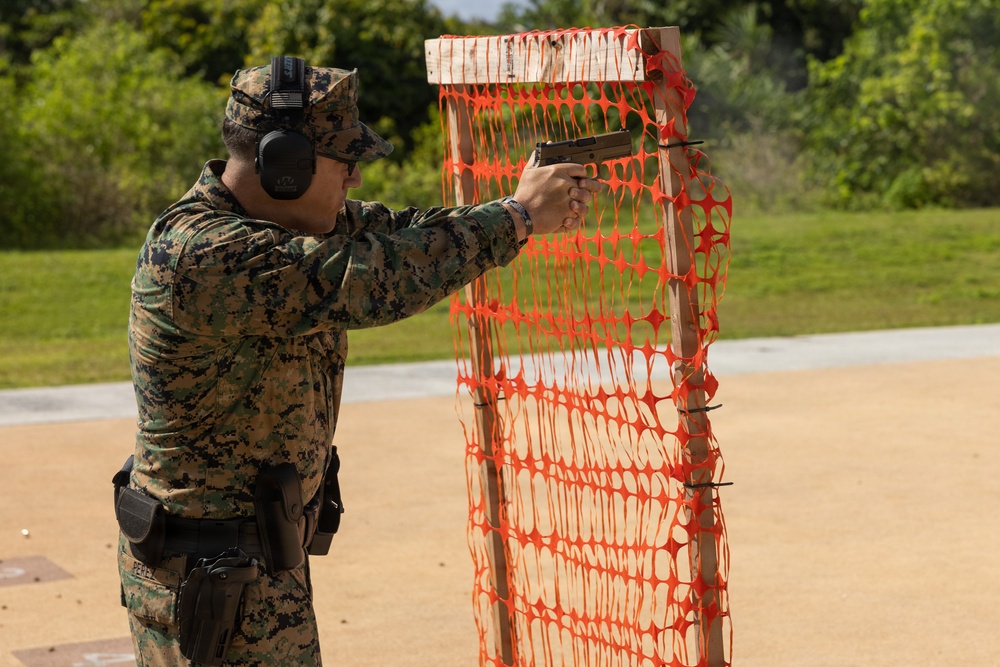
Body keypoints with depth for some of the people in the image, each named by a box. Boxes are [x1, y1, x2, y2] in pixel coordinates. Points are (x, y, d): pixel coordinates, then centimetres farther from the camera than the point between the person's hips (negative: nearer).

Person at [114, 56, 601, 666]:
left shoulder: (279, 216, 3)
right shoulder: (196, 256, -27)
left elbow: (395, 230, 5)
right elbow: (367, 279, -28)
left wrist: (539, 209, -9)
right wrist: (518, 214, -20)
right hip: (212, 577, -10)